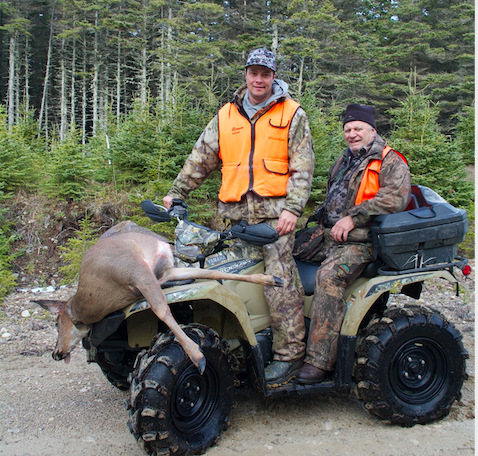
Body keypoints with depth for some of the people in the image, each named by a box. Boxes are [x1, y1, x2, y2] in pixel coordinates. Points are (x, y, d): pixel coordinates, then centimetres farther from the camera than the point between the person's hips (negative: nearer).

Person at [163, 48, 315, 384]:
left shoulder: (292, 114, 9)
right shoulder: (226, 116, 19)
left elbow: (302, 167, 2)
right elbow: (202, 157, 21)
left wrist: (292, 208, -10)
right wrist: (177, 192, 15)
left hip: (275, 210, -4)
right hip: (236, 212, 4)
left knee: (280, 280, -13)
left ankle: (289, 353, -6)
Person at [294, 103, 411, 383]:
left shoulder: (391, 163, -1)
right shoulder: (344, 162, 25)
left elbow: (394, 199, -18)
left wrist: (352, 218, -21)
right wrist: (323, 214, 18)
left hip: (361, 242, -9)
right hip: (329, 235, 9)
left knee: (329, 276, -34)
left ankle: (320, 361, -32)